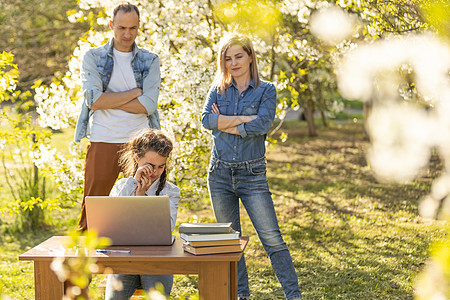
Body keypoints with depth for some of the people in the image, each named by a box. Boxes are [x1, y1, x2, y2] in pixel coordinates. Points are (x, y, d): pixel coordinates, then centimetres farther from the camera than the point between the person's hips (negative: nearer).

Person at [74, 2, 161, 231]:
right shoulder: (93, 57, 7)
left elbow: (148, 105, -5)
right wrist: (134, 92, -5)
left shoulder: (150, 60, 10)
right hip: (102, 142, -1)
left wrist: (107, 100, -7)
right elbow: (93, 99, -8)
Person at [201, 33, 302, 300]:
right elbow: (206, 119, -9)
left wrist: (224, 123, -7)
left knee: (272, 237, -9)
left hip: (252, 175, -3)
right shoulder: (218, 90, 9)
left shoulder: (266, 90, 1)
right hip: (220, 174, 3)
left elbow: (262, 125, -15)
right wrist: (244, 118, -13)